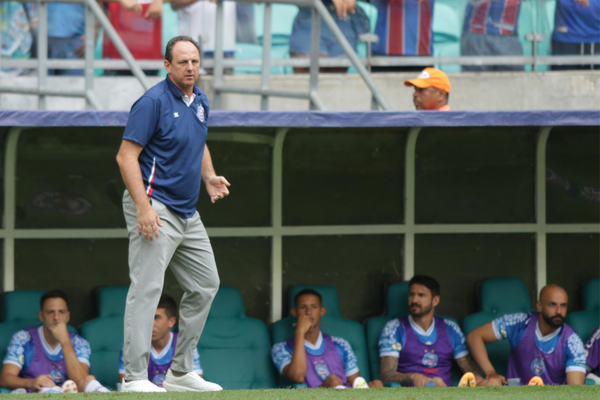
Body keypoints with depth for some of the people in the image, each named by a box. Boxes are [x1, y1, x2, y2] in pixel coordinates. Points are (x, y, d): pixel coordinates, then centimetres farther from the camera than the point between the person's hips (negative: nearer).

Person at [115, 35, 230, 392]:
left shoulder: (200, 101, 12)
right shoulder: (154, 102, -13)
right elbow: (126, 155, -17)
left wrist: (209, 177, 9)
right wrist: (143, 207, -25)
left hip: (188, 213, 9)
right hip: (155, 209, -9)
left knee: (205, 286, 14)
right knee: (147, 288, -14)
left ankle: (181, 372, 22)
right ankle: (135, 377, -16)